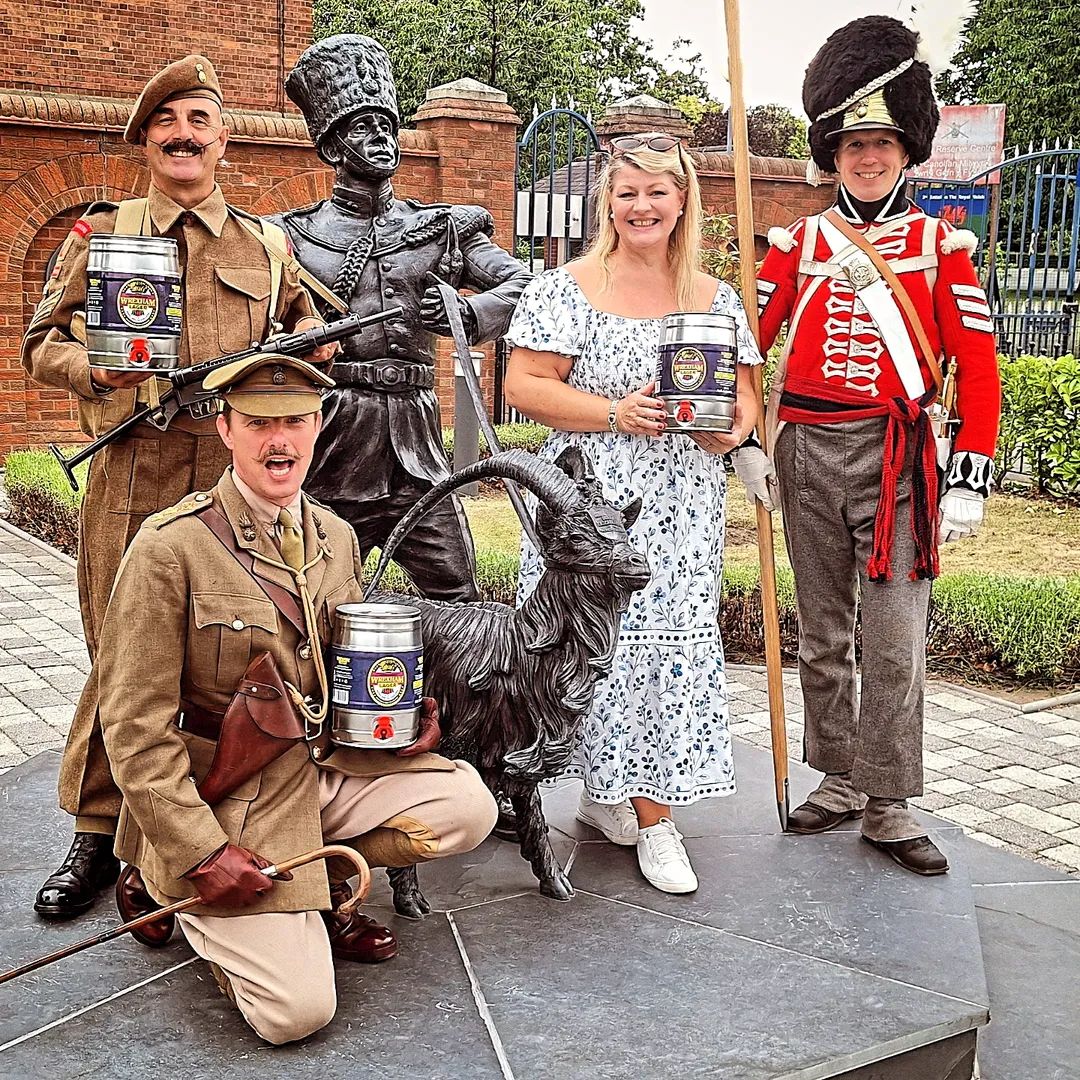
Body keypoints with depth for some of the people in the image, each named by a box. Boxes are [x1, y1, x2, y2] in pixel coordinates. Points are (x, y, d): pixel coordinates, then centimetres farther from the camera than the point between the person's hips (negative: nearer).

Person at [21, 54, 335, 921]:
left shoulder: (268, 244, 16)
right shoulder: (100, 233, 13)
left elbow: (312, 339, 23)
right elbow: (41, 344, 12)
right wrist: (94, 368, -10)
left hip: (239, 479, 1)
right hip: (130, 476, -1)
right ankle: (98, 834, 16)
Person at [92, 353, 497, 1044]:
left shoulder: (337, 537, 5)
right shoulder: (170, 547, -16)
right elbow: (135, 725, -15)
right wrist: (200, 852, -19)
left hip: (329, 765, 6)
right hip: (226, 795, -6)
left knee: (469, 807, -13)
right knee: (297, 1012, -15)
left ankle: (313, 887, 7)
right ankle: (185, 892, 13)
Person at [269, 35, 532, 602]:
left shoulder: (441, 229, 11)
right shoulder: (293, 235, 6)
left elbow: (528, 284, 1)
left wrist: (468, 313, -16)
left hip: (415, 451, 2)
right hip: (329, 447, -1)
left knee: (461, 605, 0)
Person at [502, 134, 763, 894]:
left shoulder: (714, 297, 11)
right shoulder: (569, 289, -1)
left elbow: (745, 395, 14)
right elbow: (523, 386, -8)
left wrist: (735, 426, -9)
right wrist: (618, 414, -18)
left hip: (684, 511, 4)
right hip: (593, 505, -4)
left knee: (673, 642, 2)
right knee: (612, 641, -3)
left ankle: (610, 792, 16)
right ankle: (652, 817, 12)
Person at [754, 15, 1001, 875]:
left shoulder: (940, 245, 3)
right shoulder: (800, 244, 7)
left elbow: (980, 367, 0)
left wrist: (968, 480, -7)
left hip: (895, 458, -2)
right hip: (809, 456, 2)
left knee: (894, 641, -3)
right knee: (823, 636, 10)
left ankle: (889, 807, 9)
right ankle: (839, 782, 24)